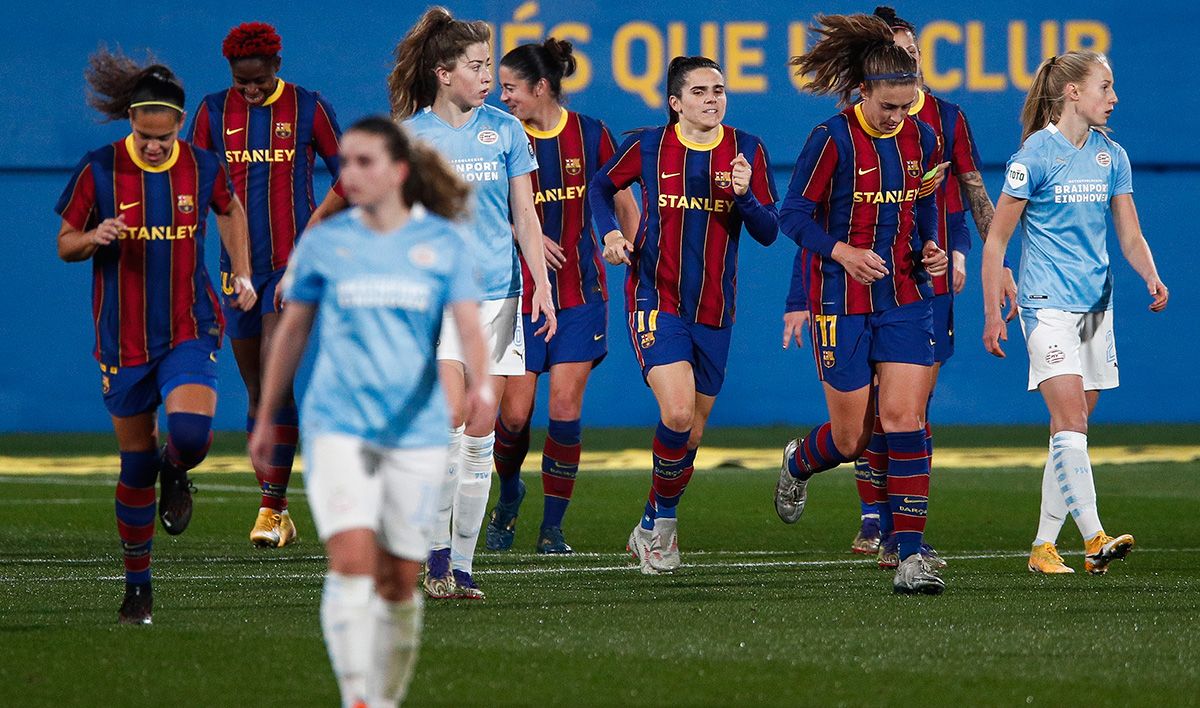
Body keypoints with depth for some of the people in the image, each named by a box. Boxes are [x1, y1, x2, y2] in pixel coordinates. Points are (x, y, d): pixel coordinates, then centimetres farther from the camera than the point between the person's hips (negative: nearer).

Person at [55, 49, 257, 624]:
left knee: (191, 432, -24)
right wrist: (94, 238, -19)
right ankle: (137, 584, 21)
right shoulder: (99, 171, -7)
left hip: (190, 330, 0)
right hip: (123, 337, 0)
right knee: (136, 464, 5)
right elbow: (65, 244, 2)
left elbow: (230, 210, 21)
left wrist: (241, 274, 14)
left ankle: (176, 472, 14)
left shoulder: (202, 168, -2)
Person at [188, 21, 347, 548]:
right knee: (258, 393, 8)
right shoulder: (214, 111, 6)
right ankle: (276, 514, 16)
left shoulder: (309, 109, -1)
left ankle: (271, 509, -14)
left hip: (293, 265, -4)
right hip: (239, 267, 4)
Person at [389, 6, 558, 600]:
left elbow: (525, 217, 9)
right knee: (449, 416, -19)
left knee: (481, 432, 2)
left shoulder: (504, 130, 5)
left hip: (495, 295, 3)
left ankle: (461, 566, 10)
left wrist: (543, 287, 0)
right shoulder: (409, 137, -1)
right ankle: (436, 555, -6)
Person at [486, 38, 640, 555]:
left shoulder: (590, 134, -2)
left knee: (565, 408, -8)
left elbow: (625, 205, 9)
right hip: (520, 293, 0)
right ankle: (509, 495, 26)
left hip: (580, 293, 0)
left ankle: (552, 527, 3)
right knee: (514, 412, -4)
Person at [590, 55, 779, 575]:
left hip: (715, 308, 3)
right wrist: (610, 232, -3)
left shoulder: (746, 151, 1)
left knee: (691, 434, 10)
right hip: (656, 299, -3)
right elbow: (601, 186, 15)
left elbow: (768, 233, -1)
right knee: (678, 413, -21)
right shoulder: (649, 147, -3)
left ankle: (652, 528, 30)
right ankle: (664, 522, 0)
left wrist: (744, 195, -19)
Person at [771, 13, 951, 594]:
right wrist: (843, 252, -24)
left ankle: (911, 554, -10)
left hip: (905, 299, 3)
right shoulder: (833, 140, -12)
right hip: (842, 303, -3)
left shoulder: (921, 138, 3)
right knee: (851, 439, 3)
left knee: (904, 419, -10)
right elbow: (793, 214, -9)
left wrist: (929, 251, -1)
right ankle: (799, 463, 41)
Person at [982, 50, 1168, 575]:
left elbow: (1129, 234, 11)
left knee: (1070, 430, 6)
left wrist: (1151, 276, -10)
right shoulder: (1034, 155, -8)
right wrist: (992, 314, -7)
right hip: (1047, 303, -6)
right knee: (1071, 419, -17)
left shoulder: (1111, 156, 9)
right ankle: (1094, 538, -23)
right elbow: (996, 240, -4)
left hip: (1096, 305, 6)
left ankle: (1044, 546, 13)